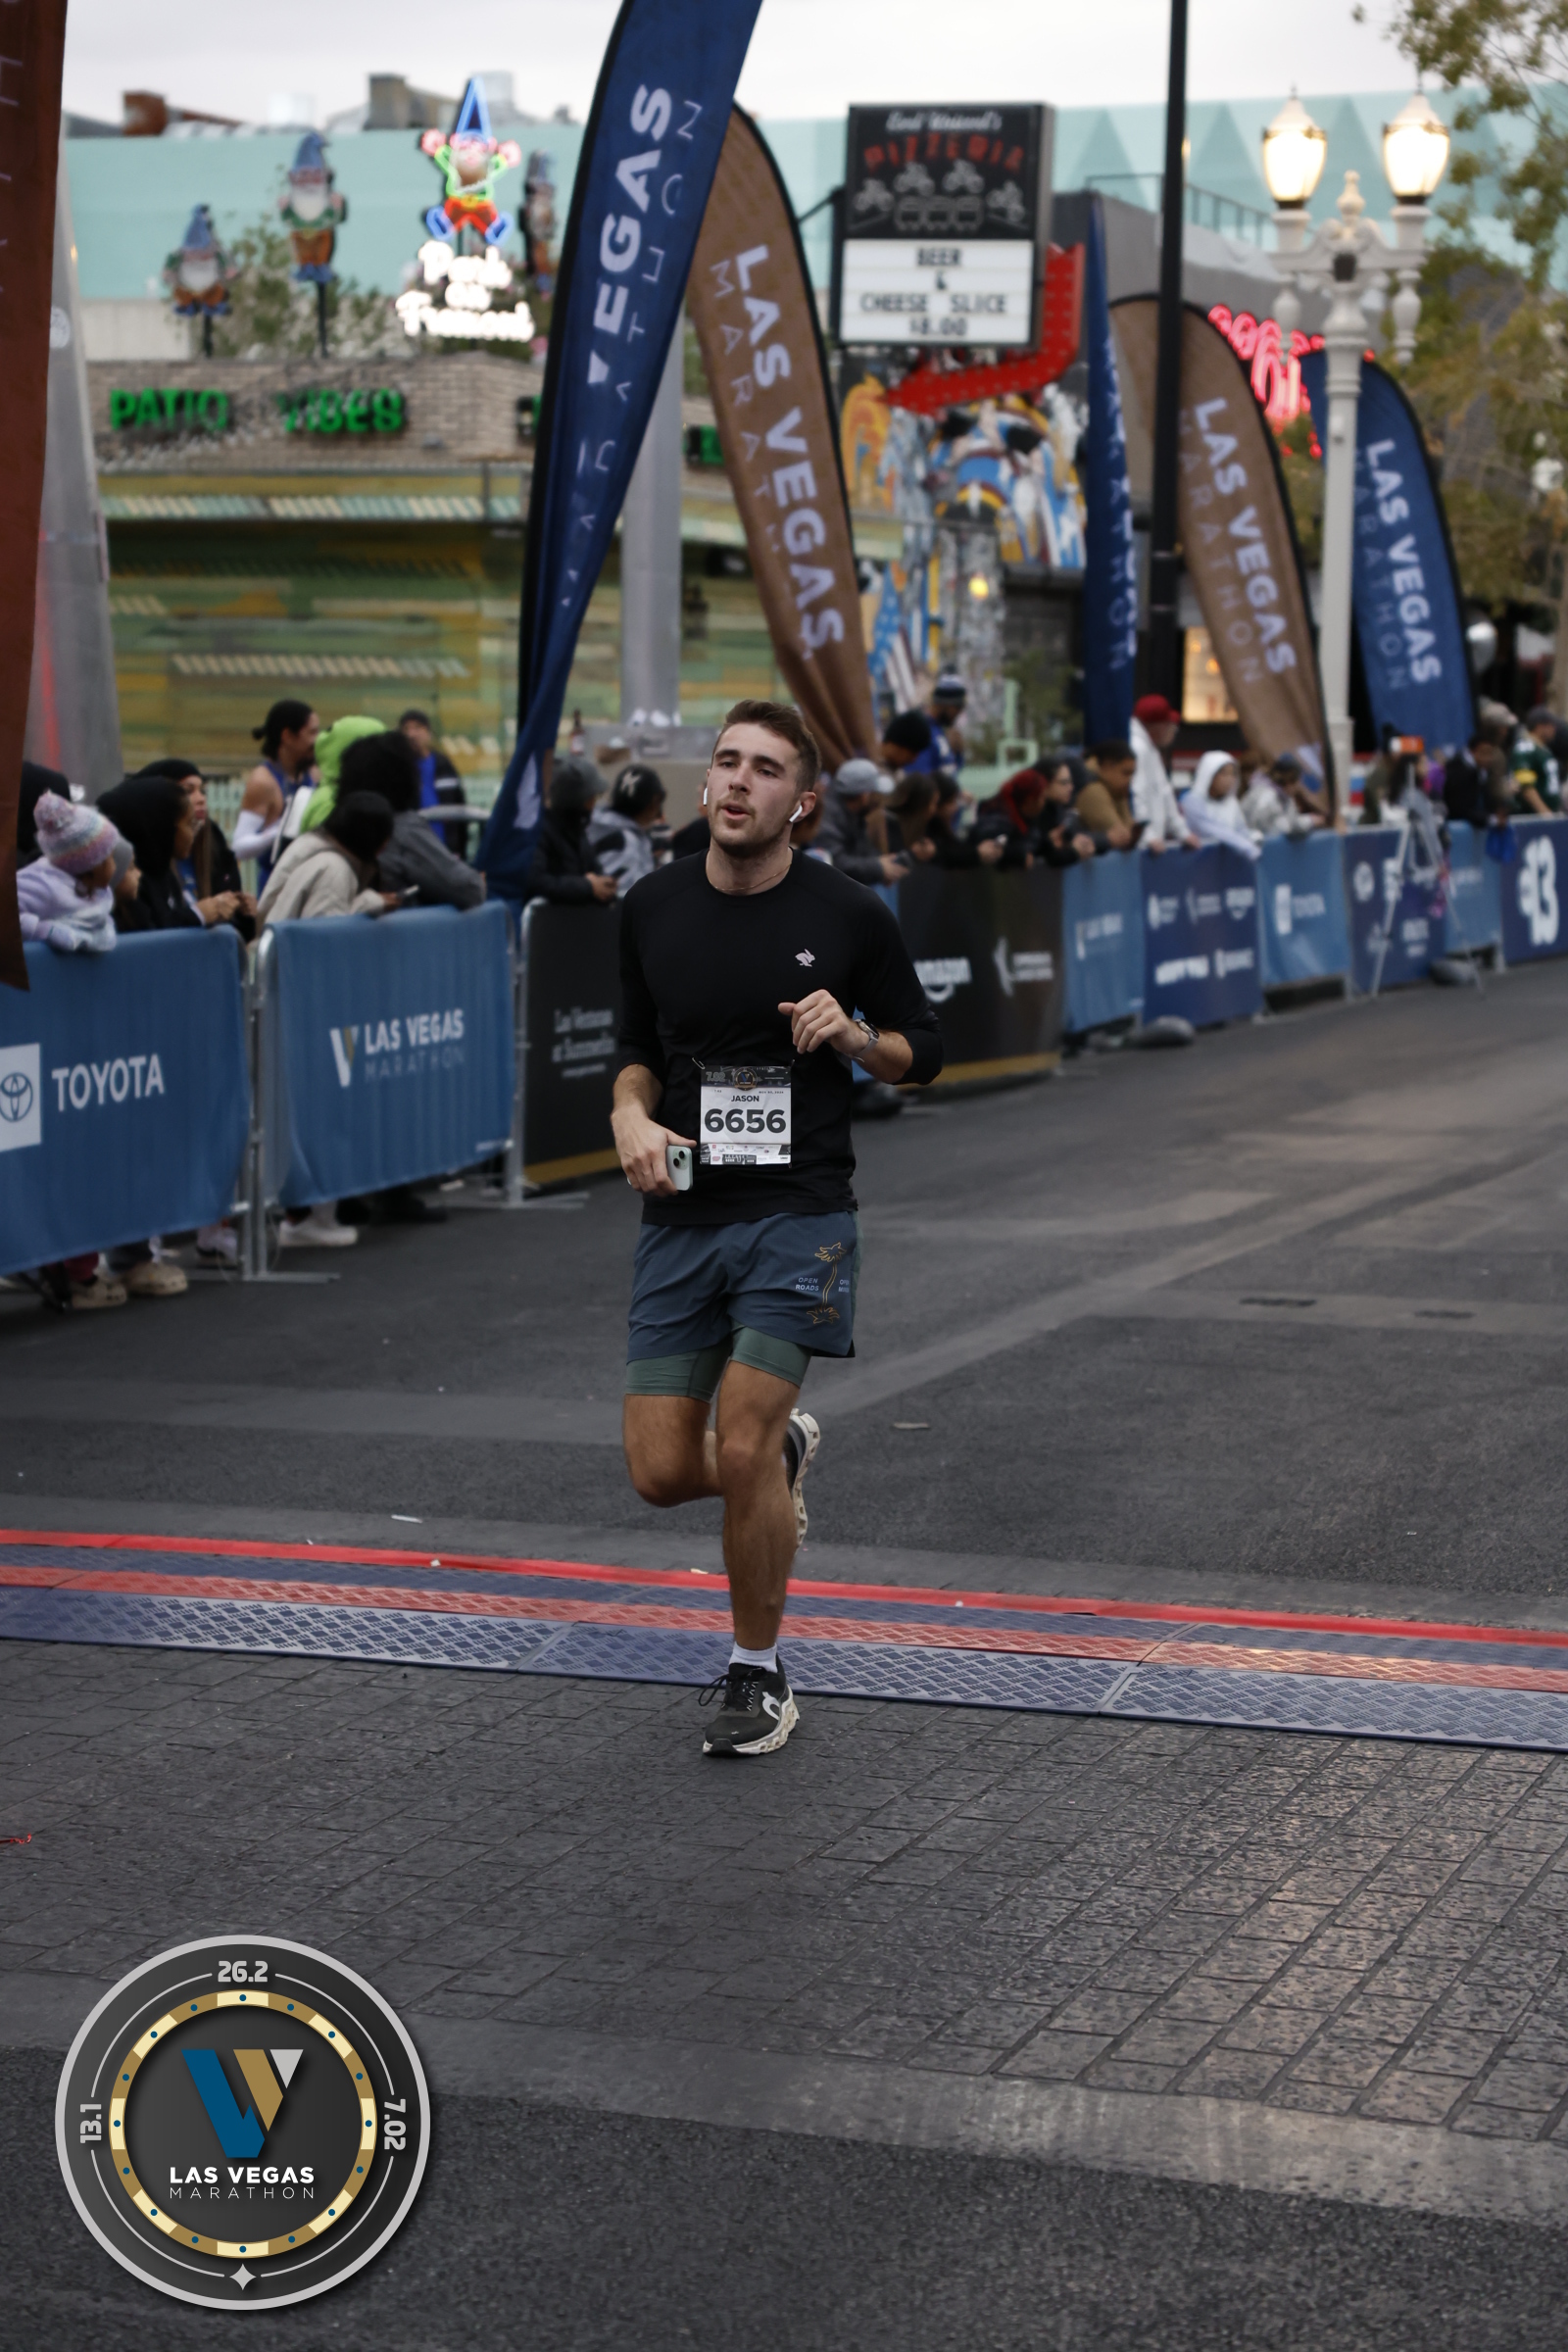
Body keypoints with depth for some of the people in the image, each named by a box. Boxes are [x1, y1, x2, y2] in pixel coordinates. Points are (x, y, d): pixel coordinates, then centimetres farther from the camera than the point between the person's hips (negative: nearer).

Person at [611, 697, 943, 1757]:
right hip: (682, 1217, 4)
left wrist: (852, 1035, -15)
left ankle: (759, 1673, 10)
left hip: (800, 1215, -4)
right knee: (663, 1470, 0)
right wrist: (631, 1114, -4)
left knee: (741, 1451, -12)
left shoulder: (850, 915, -5)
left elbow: (923, 1051, 5)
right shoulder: (653, 907, 4)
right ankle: (785, 1448, 36)